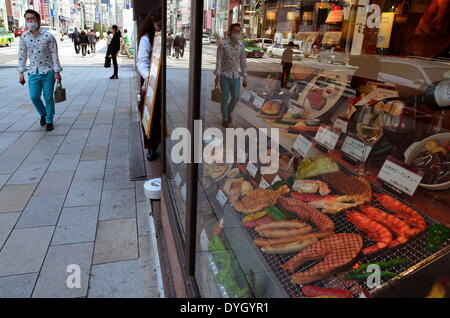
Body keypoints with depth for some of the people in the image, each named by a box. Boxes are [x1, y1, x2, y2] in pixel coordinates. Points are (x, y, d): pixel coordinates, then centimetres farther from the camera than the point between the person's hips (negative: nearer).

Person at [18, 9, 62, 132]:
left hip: (48, 72, -3)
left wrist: (57, 72, -9)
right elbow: (22, 55, 8)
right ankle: (43, 114, 27)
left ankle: (49, 121, 15)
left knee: (48, 97, 1)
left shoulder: (48, 36, -7)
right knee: (34, 96, -1)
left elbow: (54, 54, -6)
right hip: (33, 72, 3)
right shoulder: (24, 37, 4)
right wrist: (21, 72, 5)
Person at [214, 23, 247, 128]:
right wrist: (217, 76, -16)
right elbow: (219, 60, -10)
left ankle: (229, 112, 29)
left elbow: (243, 62, 7)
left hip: (235, 76, 4)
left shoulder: (241, 46, 3)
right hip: (224, 75, -4)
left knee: (236, 98, -1)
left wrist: (245, 78, 5)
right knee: (225, 98, -1)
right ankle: (225, 119, 16)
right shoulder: (222, 44, -10)